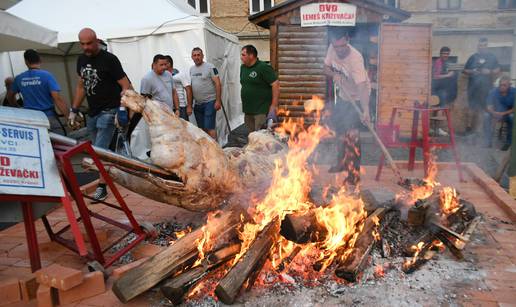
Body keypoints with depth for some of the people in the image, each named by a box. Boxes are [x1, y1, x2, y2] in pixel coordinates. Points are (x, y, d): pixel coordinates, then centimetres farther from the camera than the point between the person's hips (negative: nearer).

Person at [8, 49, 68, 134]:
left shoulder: (19, 78, 6)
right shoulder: (46, 75, -10)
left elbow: (10, 96, 20)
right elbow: (57, 99, -18)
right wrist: (69, 117, -17)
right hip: (48, 117, -5)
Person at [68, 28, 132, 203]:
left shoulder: (109, 59, -11)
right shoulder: (81, 60, 10)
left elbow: (125, 86, -13)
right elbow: (81, 86, 19)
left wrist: (122, 108, -24)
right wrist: (74, 110, 16)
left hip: (108, 111, -7)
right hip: (92, 112, 7)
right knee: (98, 150, 9)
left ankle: (102, 187, -3)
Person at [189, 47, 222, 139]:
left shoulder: (210, 67, -7)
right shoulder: (191, 69, 12)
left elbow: (218, 84, -11)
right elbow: (190, 87, 17)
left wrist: (218, 101, -17)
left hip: (209, 102, -6)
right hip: (197, 104, 7)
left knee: (209, 128, -10)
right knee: (201, 129, 12)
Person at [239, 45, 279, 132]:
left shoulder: (263, 67, -12)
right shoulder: (243, 67, 11)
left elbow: (276, 85, -15)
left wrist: (274, 106, -18)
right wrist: (244, 103, 17)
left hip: (262, 111, -7)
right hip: (248, 110, 8)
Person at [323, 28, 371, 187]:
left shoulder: (355, 58, -34)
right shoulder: (332, 49, -14)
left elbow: (362, 86, -40)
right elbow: (326, 68, 1)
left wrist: (365, 110, -51)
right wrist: (334, 75, -22)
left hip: (357, 97, -7)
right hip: (343, 95, 8)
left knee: (351, 132, -16)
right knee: (337, 126, 17)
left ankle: (354, 174, -6)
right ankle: (342, 162, 39)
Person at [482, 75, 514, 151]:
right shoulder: (493, 91, -15)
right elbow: (489, 107, -21)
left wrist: (503, 113, -32)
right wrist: (494, 113, -43)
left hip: (509, 114, -1)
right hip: (496, 113, 1)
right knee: (486, 115, -28)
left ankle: (508, 142, -21)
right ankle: (487, 143, -27)